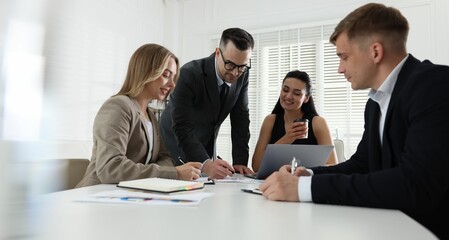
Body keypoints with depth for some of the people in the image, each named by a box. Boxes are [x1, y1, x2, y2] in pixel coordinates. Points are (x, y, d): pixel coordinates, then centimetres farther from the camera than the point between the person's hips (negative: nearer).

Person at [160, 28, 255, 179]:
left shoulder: (242, 75, -9)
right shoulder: (189, 74, -26)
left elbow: (240, 119, -6)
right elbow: (182, 129, -30)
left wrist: (240, 162, -14)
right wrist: (206, 164, -43)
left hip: (206, 151, 4)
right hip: (175, 150, -4)